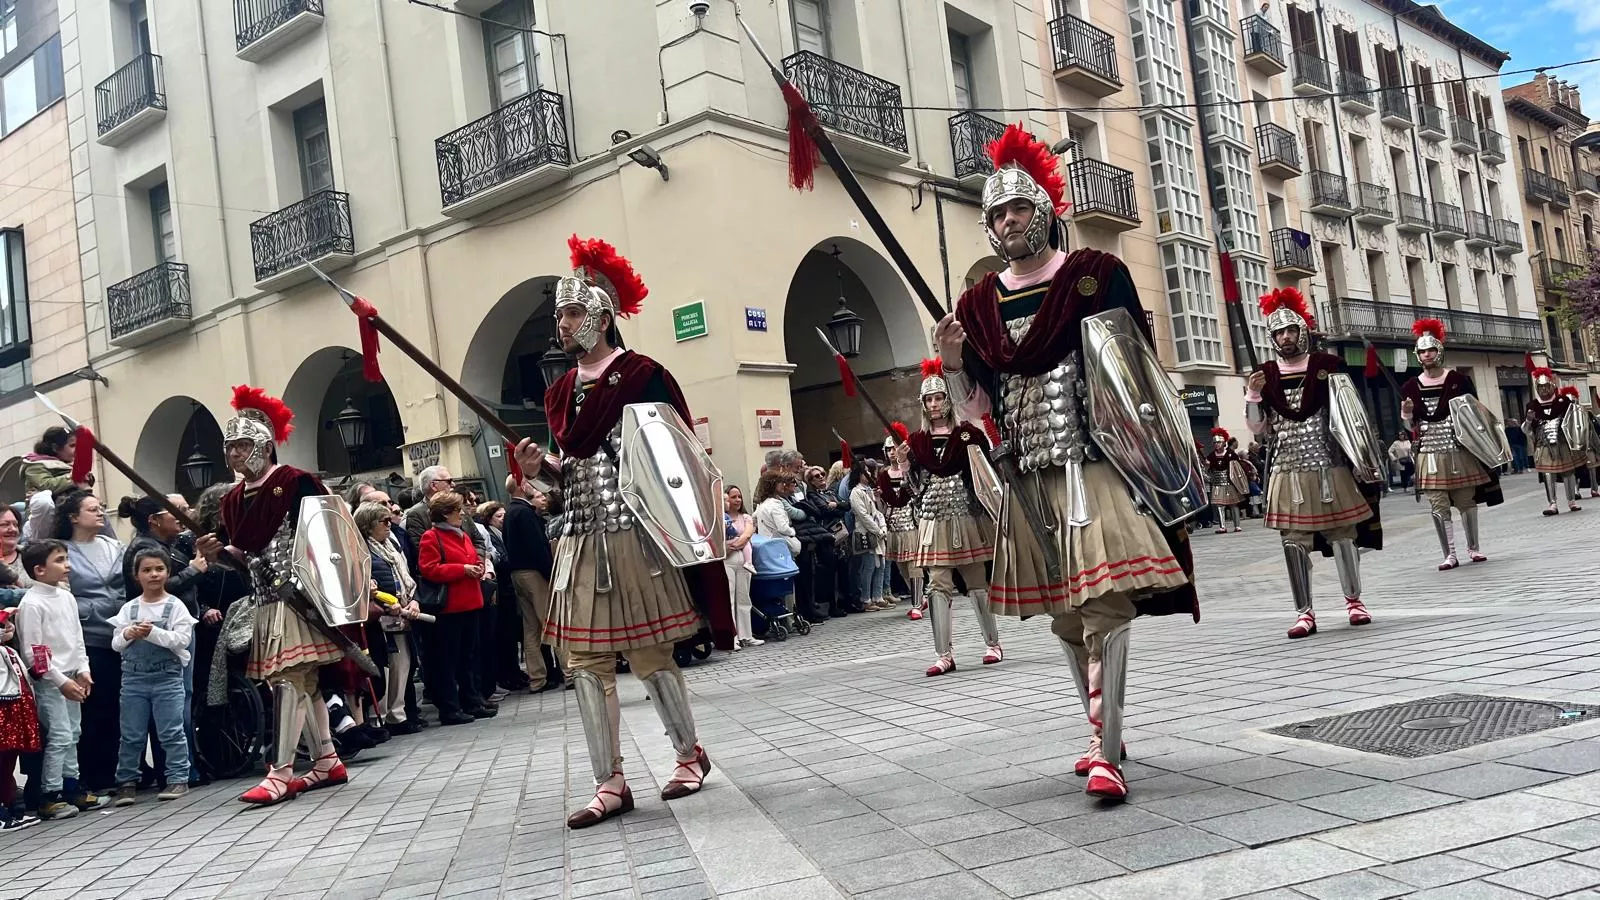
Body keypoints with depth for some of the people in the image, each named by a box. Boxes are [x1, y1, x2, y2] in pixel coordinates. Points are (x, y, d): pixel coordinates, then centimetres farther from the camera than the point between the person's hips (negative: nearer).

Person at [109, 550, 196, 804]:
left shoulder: (175, 606, -2)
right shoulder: (128, 608, 8)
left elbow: (182, 640, -12)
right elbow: (116, 644, 7)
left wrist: (153, 633, -21)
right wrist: (127, 634, -13)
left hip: (168, 677, -3)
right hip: (133, 677, 3)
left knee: (171, 732, 0)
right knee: (131, 734, 9)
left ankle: (178, 778, 6)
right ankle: (127, 781, 17)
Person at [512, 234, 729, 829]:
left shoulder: (643, 375, -4)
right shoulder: (559, 393, 15)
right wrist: (539, 467, 1)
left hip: (632, 535, -6)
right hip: (579, 540, 6)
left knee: (648, 654, 0)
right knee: (585, 662, 2)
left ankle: (690, 754, 22)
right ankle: (610, 784, 9)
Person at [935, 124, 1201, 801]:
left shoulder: (1096, 276, 1)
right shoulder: (979, 303, 11)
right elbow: (977, 411, 12)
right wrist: (952, 364, -6)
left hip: (1097, 464, -4)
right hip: (1031, 477, 4)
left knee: (1104, 602, -13)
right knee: (1064, 615, 11)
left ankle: (1107, 754, -9)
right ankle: (1104, 732, 27)